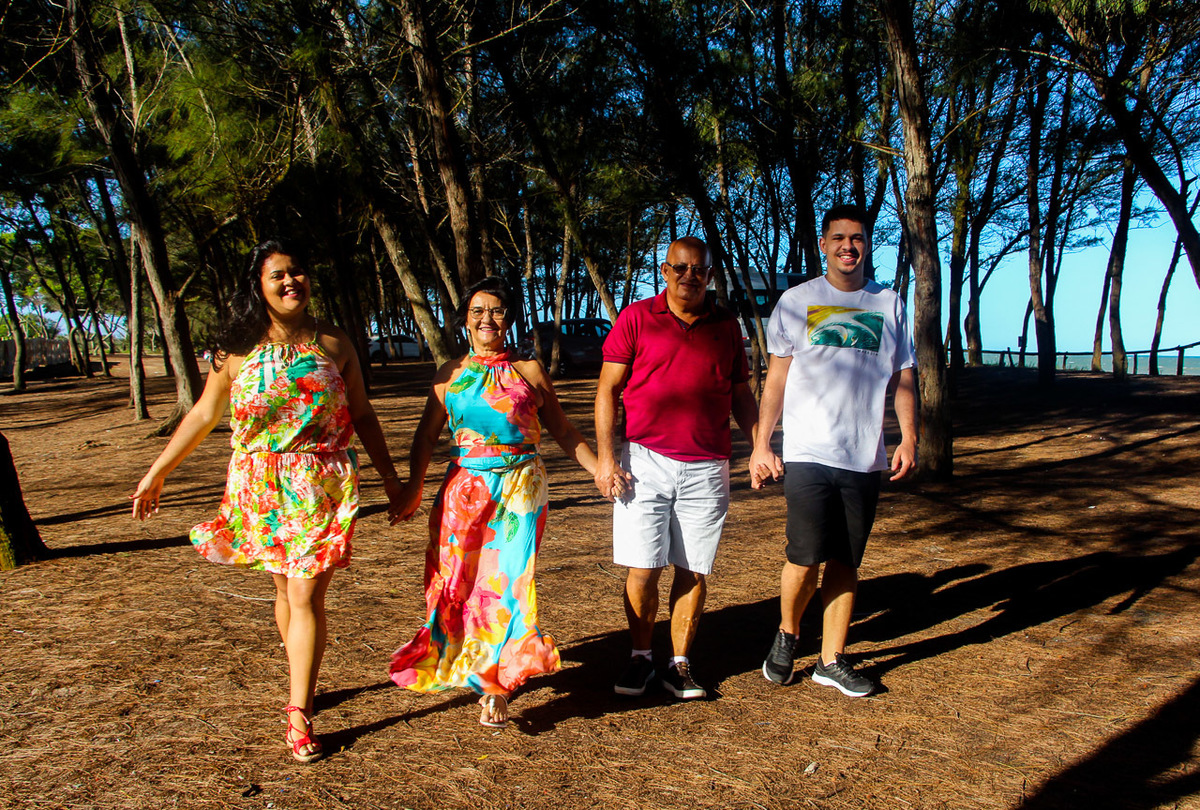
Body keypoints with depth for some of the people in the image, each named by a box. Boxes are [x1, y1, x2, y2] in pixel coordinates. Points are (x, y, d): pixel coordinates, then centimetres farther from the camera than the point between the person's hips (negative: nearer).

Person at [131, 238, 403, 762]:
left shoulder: (334, 344, 4)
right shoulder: (238, 350, 4)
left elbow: (362, 415, 9)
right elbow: (202, 415, 11)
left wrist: (389, 475, 9)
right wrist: (156, 473, 10)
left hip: (323, 487, -1)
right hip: (261, 488, 2)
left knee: (306, 596, -5)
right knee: (285, 588, 12)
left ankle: (299, 714, 3)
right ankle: (303, 680, 33)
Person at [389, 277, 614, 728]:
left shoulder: (529, 371, 7)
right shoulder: (451, 374, 11)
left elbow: (562, 429, 12)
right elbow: (427, 435, 11)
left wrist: (598, 469, 6)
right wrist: (414, 487, -1)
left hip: (520, 487, -2)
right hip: (465, 487, 2)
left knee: (509, 576, -8)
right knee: (460, 576, 2)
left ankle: (497, 683, 1)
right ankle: (467, 663, 24)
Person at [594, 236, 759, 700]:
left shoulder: (726, 326, 11)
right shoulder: (636, 318, 3)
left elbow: (741, 395, 17)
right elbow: (608, 389, 2)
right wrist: (605, 456, -6)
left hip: (706, 469, 2)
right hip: (645, 462, -2)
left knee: (694, 572, 6)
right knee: (642, 569, 1)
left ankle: (679, 665, 19)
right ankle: (640, 658, 20)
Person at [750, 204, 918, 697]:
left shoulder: (889, 305, 13)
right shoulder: (796, 301, 6)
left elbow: (902, 378, 13)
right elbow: (777, 377, 5)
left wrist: (908, 437, 0)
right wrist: (761, 444, -2)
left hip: (865, 457, 3)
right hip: (807, 453, -2)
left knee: (846, 562, 7)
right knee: (806, 558, -7)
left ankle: (831, 660, 20)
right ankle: (787, 634, 20)